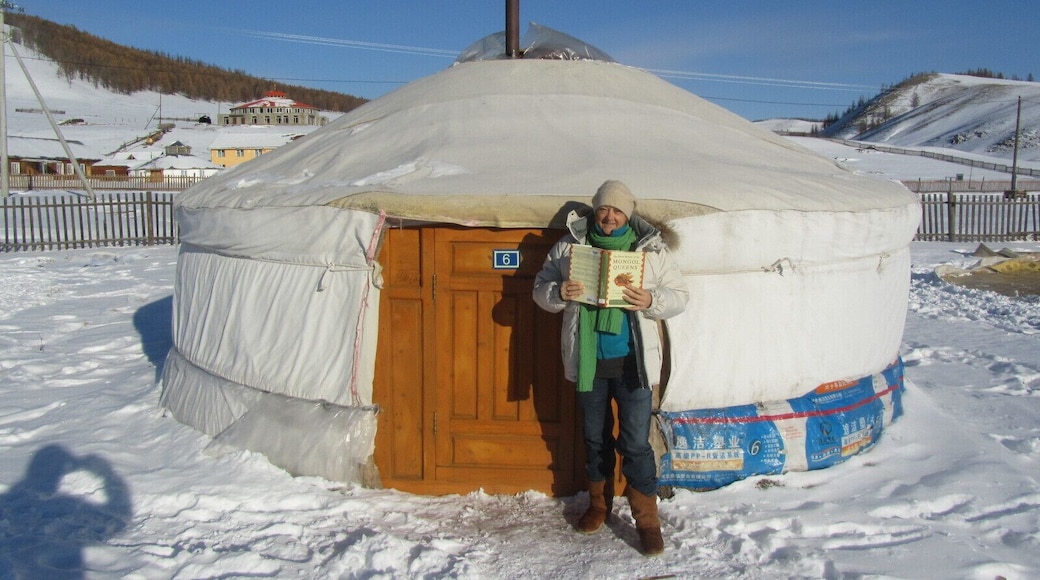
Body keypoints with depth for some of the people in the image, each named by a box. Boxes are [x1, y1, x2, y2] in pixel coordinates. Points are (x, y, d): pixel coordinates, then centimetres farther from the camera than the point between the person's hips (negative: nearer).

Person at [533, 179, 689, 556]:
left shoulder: (652, 249, 0)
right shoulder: (568, 246, 2)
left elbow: (679, 295, 3)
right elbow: (541, 288, 6)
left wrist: (651, 301, -18)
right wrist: (558, 293, -17)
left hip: (633, 363, -2)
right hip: (588, 362, 2)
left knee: (636, 443, 0)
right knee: (594, 437, 17)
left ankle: (647, 518, 16)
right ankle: (599, 503, 37)